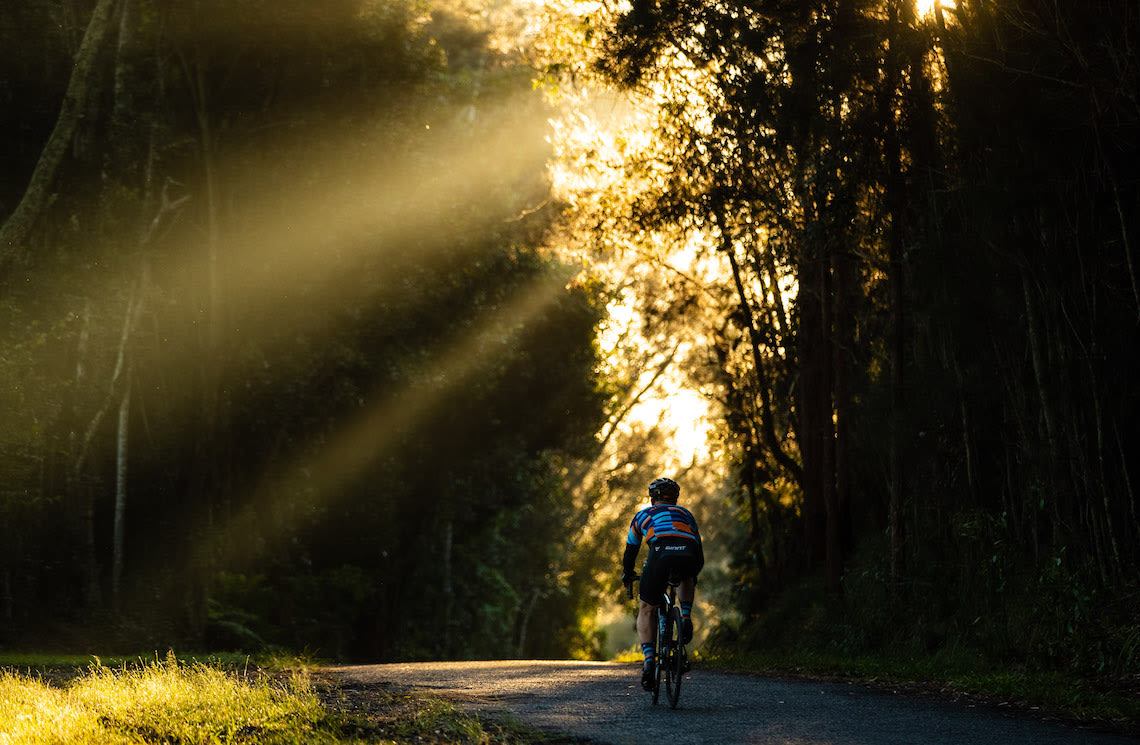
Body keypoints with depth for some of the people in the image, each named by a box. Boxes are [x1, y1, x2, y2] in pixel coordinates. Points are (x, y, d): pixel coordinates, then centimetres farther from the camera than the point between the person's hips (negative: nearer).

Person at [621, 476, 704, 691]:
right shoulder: (685, 514, 38)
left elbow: (630, 550, 40)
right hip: (690, 557, 2)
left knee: (646, 609, 16)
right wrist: (693, 578, 59)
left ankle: (649, 662, -1)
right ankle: (686, 619, 17)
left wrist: (627, 575, 58)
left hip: (662, 554, -2)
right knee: (687, 580, 40)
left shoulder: (644, 514, 33)